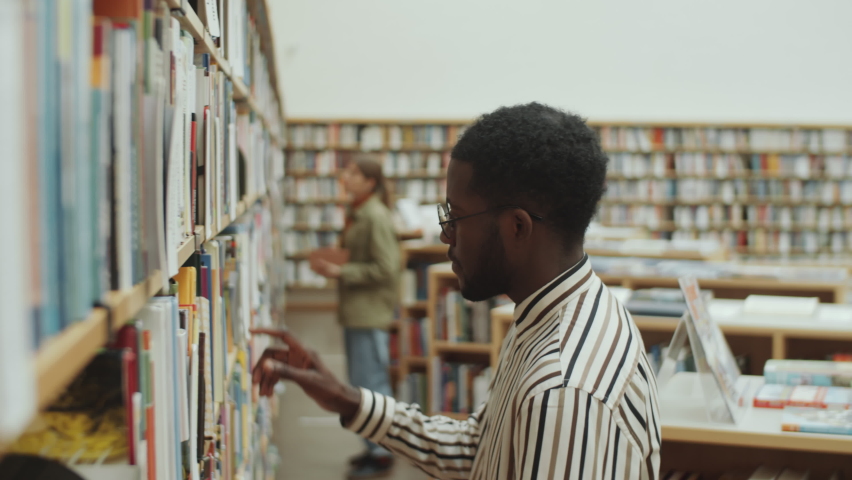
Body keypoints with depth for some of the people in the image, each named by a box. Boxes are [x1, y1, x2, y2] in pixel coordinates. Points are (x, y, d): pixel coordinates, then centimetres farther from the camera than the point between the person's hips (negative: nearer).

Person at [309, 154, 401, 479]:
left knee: (371, 384, -3)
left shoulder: (376, 217, -17)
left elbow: (385, 269, -20)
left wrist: (341, 272, -19)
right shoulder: (356, 213, 11)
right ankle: (374, 448, 27)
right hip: (355, 310, 10)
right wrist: (333, 263, 6)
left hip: (370, 312, -10)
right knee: (361, 383, 16)